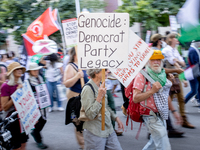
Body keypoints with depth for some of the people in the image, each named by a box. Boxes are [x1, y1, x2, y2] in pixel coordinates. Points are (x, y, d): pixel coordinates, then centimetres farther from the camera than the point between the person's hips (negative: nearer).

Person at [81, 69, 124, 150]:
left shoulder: (101, 86, 9)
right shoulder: (88, 89, -18)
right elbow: (90, 115, -23)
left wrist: (116, 117, 20)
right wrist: (99, 97, -27)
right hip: (95, 134, -8)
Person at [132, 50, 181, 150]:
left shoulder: (162, 74, 12)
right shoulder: (142, 75, -12)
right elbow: (135, 98, -20)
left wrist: (173, 111, 23)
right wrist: (152, 91, -27)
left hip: (161, 116, 8)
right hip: (151, 116, -8)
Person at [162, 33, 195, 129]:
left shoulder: (175, 50, 16)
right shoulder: (166, 50, -10)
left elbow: (183, 64, 11)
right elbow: (174, 64, -16)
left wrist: (177, 60, -11)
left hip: (177, 76, 8)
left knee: (181, 99, 6)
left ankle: (184, 121, 9)